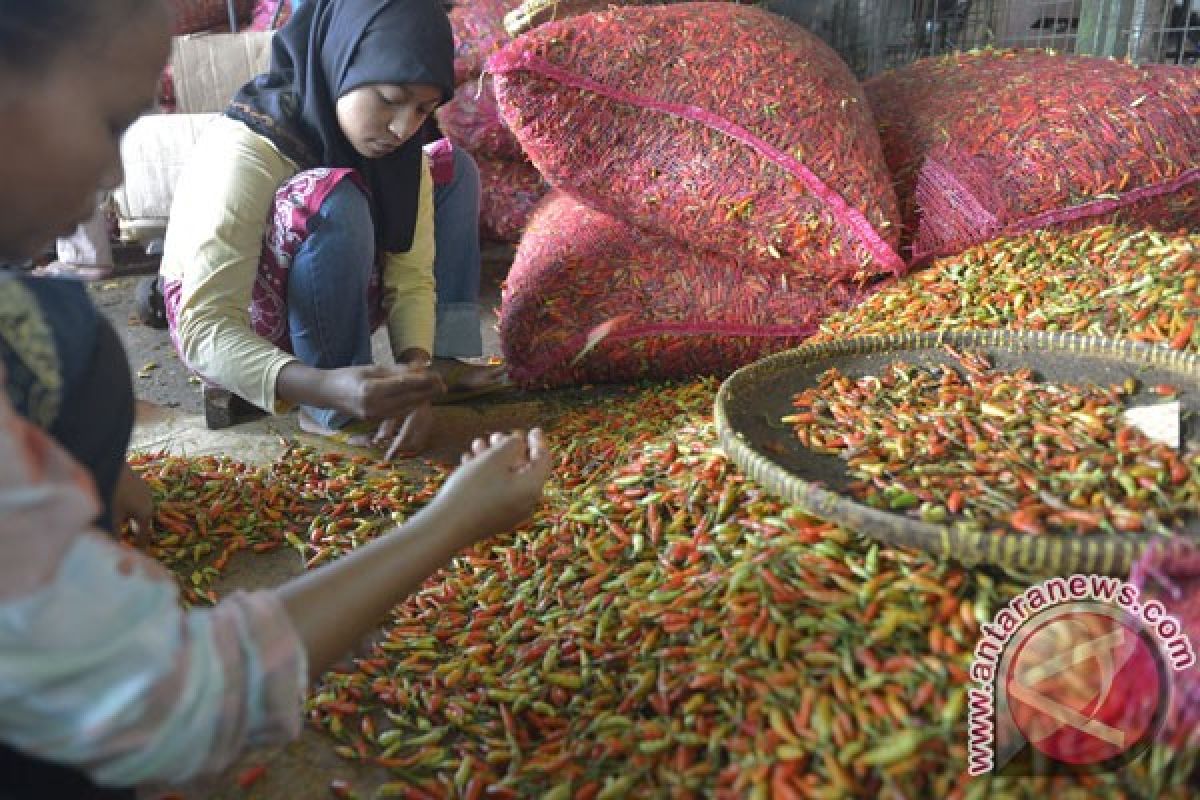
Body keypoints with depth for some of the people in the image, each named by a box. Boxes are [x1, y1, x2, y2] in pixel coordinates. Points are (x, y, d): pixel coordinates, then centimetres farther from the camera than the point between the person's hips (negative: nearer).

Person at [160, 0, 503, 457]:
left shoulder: (387, 140, -13)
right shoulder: (244, 153, -31)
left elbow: (411, 276, -15)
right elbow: (206, 329, -37)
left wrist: (415, 373, -34)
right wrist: (326, 388, -54)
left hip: (322, 309, 6)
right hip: (238, 328, -6)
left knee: (452, 166, -1)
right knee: (333, 202, -36)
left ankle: (441, 359, -6)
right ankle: (328, 411, -21)